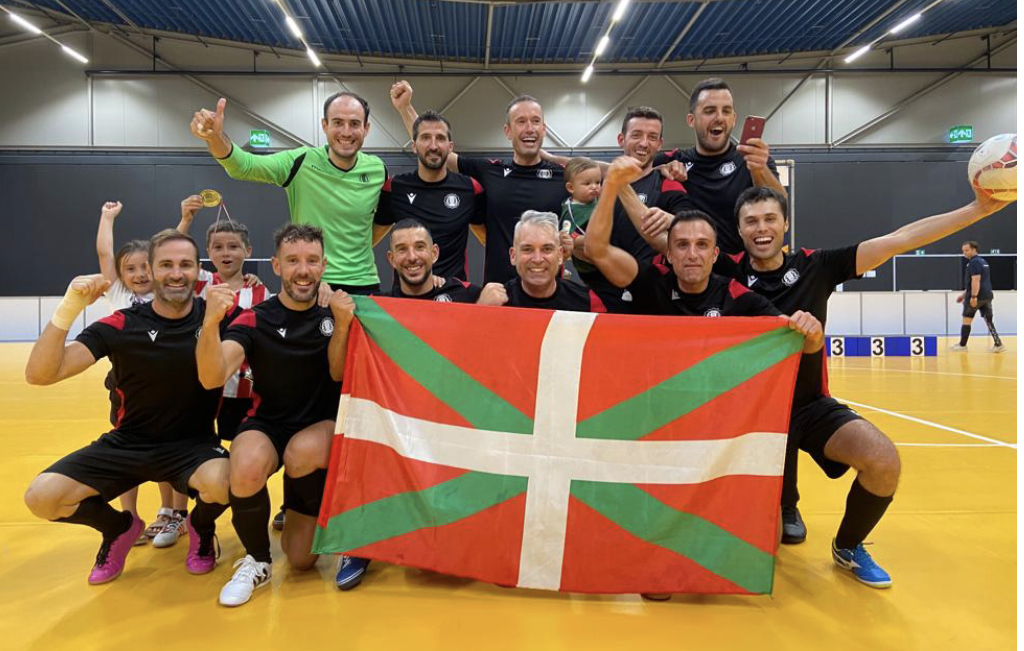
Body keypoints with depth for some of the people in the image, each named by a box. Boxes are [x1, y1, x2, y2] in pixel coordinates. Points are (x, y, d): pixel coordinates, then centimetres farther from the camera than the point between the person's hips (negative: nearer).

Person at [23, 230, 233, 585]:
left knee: (221, 483, -34)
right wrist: (68, 310, -29)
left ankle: (201, 527, 6)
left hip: (194, 444, -2)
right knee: (41, 497, -16)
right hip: (127, 444, 2)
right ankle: (119, 527, 17)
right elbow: (39, 375, -16)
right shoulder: (121, 325, -10)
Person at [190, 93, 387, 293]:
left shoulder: (377, 170, 0)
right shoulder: (301, 162, -8)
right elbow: (244, 166, -22)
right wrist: (215, 137, -40)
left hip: (364, 285, 2)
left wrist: (364, 245, 6)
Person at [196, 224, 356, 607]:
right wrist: (210, 322, -38)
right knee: (248, 468, -33)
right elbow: (212, 378, -20)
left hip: (322, 426, 1)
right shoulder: (255, 319, -7)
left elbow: (338, 374, -8)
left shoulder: (335, 312, 0)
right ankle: (257, 562, -4)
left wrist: (342, 324, -23)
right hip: (268, 424, 0)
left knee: (301, 453, -34)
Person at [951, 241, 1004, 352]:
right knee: (988, 320, 8)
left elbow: (976, 280, -21)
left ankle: (962, 345, 12)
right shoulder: (982, 261, 20)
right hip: (987, 295, 9)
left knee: (967, 319, 4)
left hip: (977, 296, -9)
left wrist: (973, 296, -25)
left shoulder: (974, 262, -11)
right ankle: (998, 344, 0)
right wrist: (964, 294, 29)